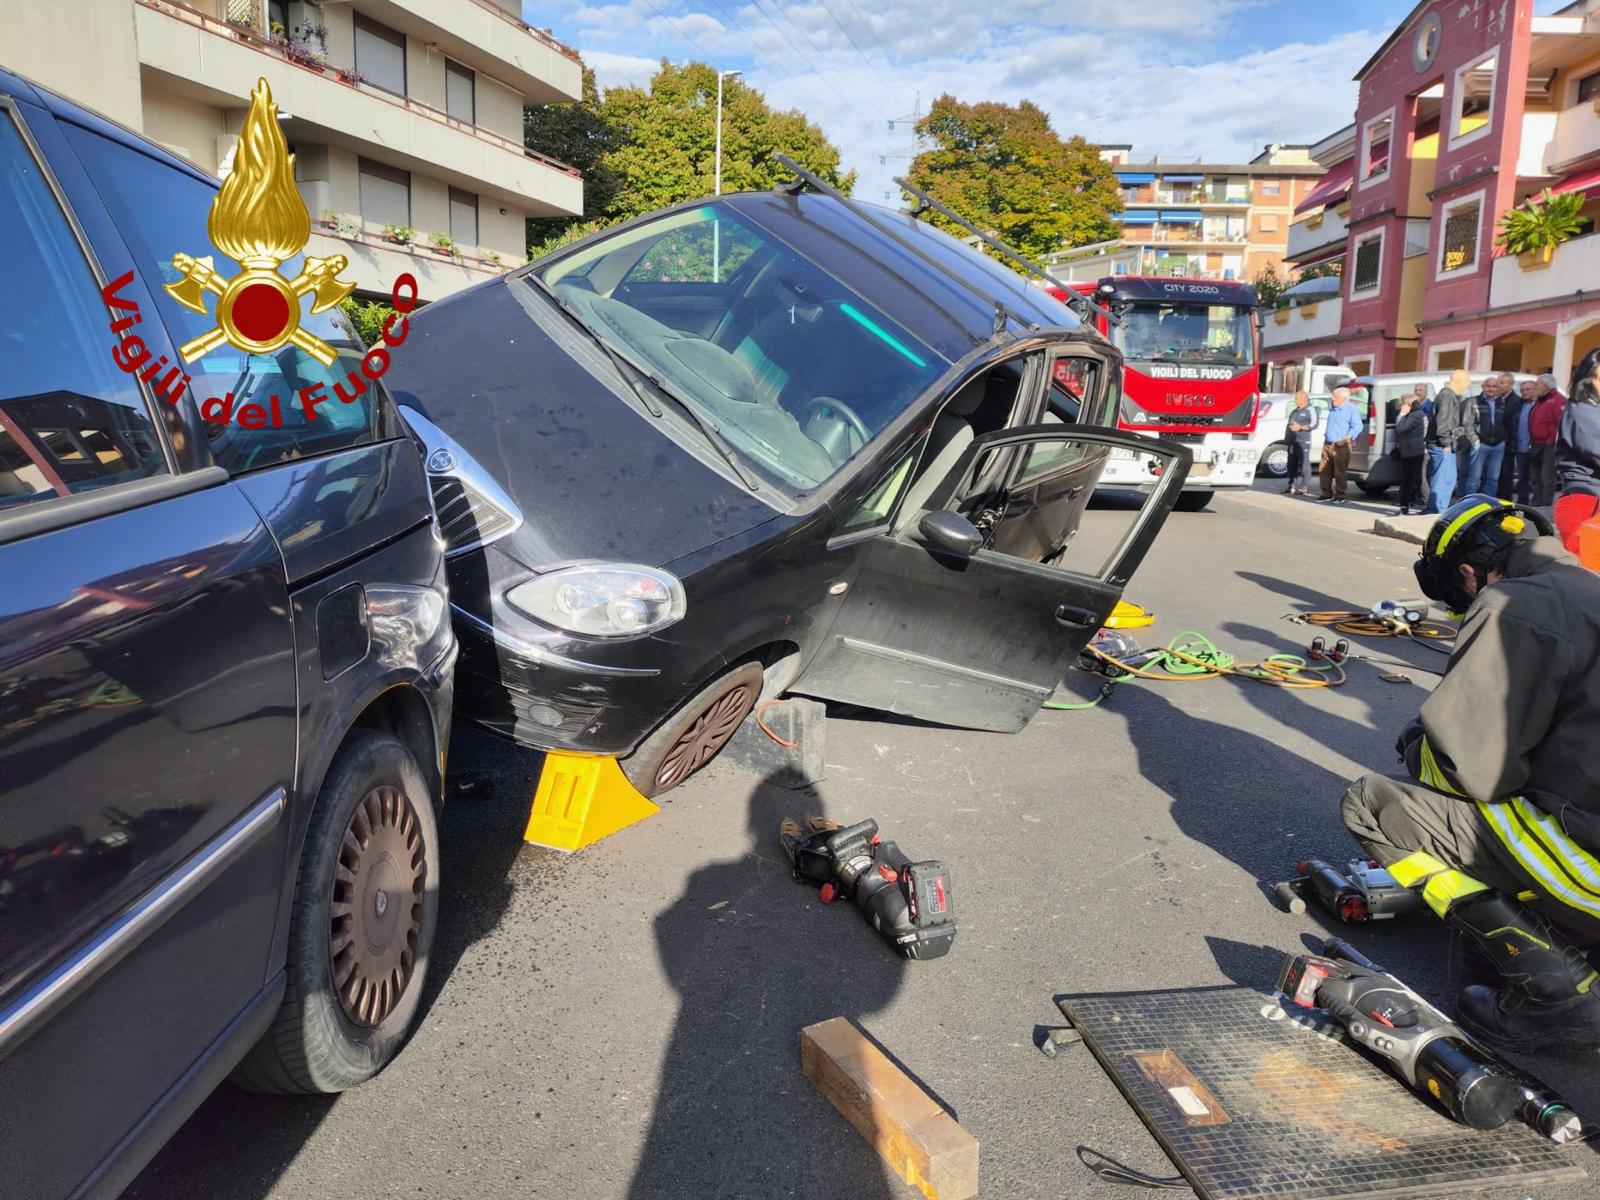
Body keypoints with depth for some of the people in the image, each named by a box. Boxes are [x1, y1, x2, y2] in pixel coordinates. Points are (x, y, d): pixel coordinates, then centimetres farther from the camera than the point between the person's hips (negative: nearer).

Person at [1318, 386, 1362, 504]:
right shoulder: (1333, 409, 18)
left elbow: (1357, 426, -14)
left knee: (1340, 473, -4)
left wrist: (1347, 437, -23)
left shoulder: (1351, 409, -7)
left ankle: (1340, 496, 4)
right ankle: (1327, 494, 15)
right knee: (1324, 471, 6)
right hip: (1327, 444, 8)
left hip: (1341, 446, -7)